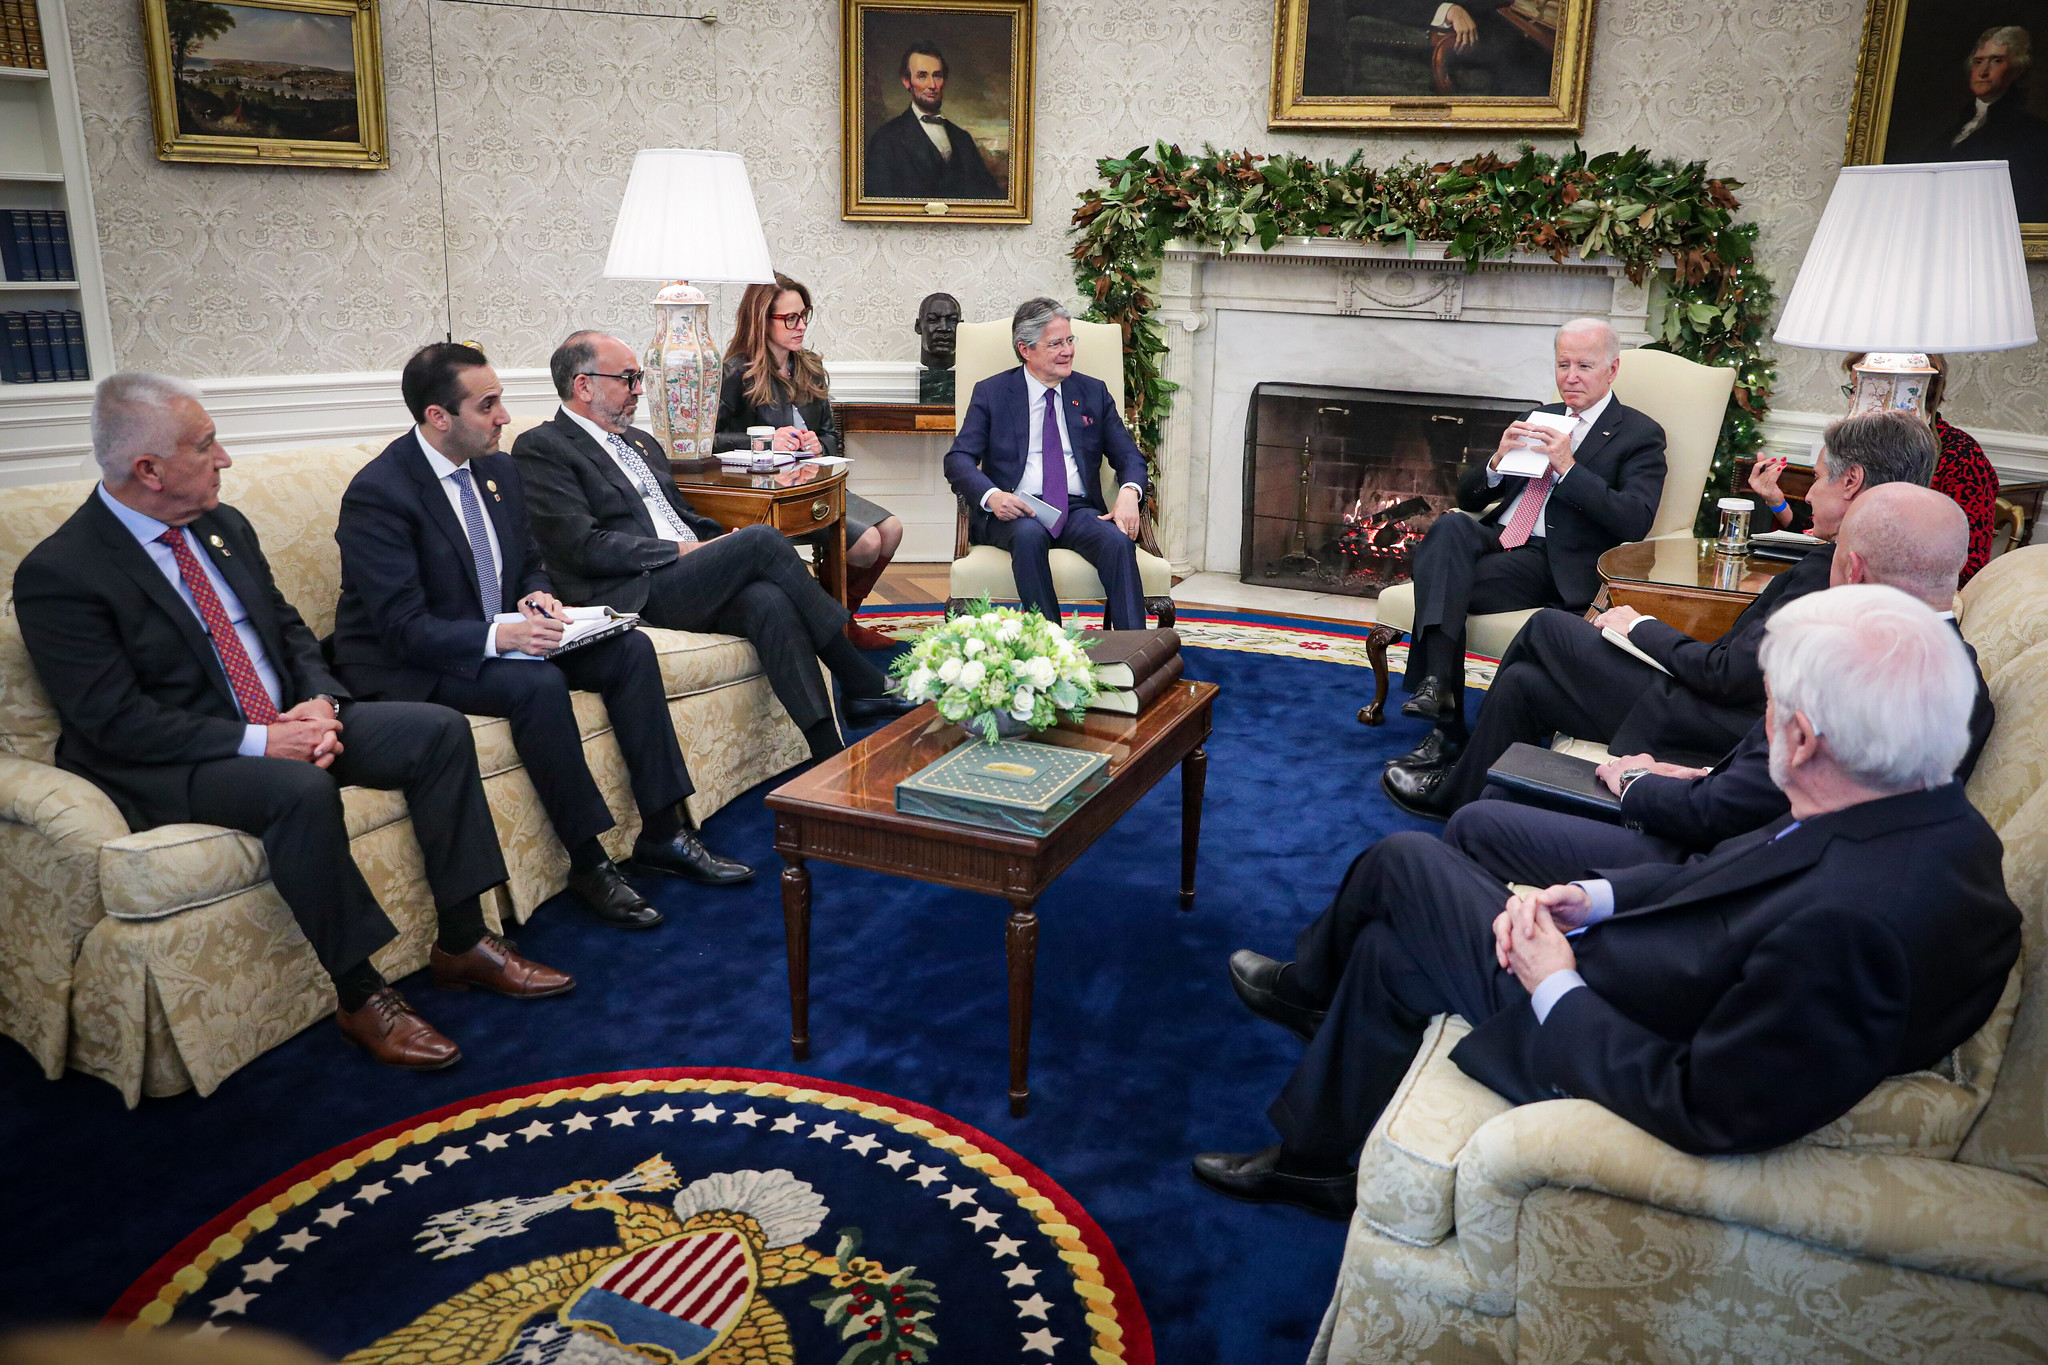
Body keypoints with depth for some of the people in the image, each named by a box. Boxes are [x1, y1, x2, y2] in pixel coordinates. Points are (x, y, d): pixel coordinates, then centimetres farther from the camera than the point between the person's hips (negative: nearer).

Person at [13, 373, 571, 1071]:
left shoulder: (224, 527, 10)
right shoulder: (56, 574, -12)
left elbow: (290, 629, 15)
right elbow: (116, 722, -17)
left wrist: (320, 702, -7)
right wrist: (258, 742, -24)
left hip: (286, 725, 8)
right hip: (174, 766, -7)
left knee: (440, 729, -9)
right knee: (301, 789, -37)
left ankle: (461, 942, -4)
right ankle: (358, 995, -21)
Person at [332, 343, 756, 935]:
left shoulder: (499, 469, 4)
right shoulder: (376, 494, -19)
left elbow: (530, 563, 16)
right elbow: (404, 629, -24)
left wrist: (537, 597, -7)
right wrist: (499, 636, -36)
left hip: (501, 636, 8)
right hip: (408, 665, -8)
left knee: (630, 648, -10)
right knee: (538, 684, -34)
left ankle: (662, 834, -7)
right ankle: (588, 863, -20)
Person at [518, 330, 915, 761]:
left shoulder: (641, 442, 27)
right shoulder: (541, 449, 1)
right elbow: (585, 547, -10)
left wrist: (722, 545, 5)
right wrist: (683, 550, -12)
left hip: (694, 583, 7)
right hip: (635, 594, -7)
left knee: (770, 600, -28)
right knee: (762, 539, -24)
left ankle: (830, 755, -34)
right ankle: (864, 684, -18)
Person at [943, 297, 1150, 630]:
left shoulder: (1093, 392, 17)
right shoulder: (991, 393, 10)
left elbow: (1129, 457, 14)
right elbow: (958, 460, 0)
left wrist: (1129, 492, -11)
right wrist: (991, 495, -21)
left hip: (1079, 509, 2)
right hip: (1017, 511, -2)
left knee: (1118, 540, -30)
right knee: (1029, 535, -37)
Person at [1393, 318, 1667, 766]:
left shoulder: (1640, 435, 7)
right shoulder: (1540, 419, 24)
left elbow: (1635, 522, -10)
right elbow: (1468, 495, 20)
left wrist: (1568, 467, -15)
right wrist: (1498, 460, -2)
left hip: (1557, 564, -5)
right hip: (1495, 539, 5)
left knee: (1444, 581, -29)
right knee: (1451, 525, -31)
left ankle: (1446, 731, -28)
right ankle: (1436, 687, -41)